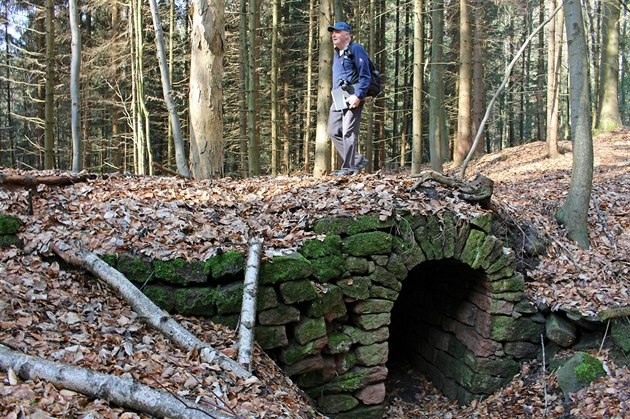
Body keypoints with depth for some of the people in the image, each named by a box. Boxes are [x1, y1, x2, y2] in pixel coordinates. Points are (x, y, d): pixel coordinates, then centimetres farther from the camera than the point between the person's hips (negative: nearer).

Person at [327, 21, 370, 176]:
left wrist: (358, 96, -21)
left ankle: (348, 168, -4)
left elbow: (365, 75, -12)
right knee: (333, 131, 6)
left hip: (352, 97, -9)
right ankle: (357, 160, 12)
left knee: (348, 133, -9)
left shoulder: (355, 49, -5)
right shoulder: (337, 53, 23)